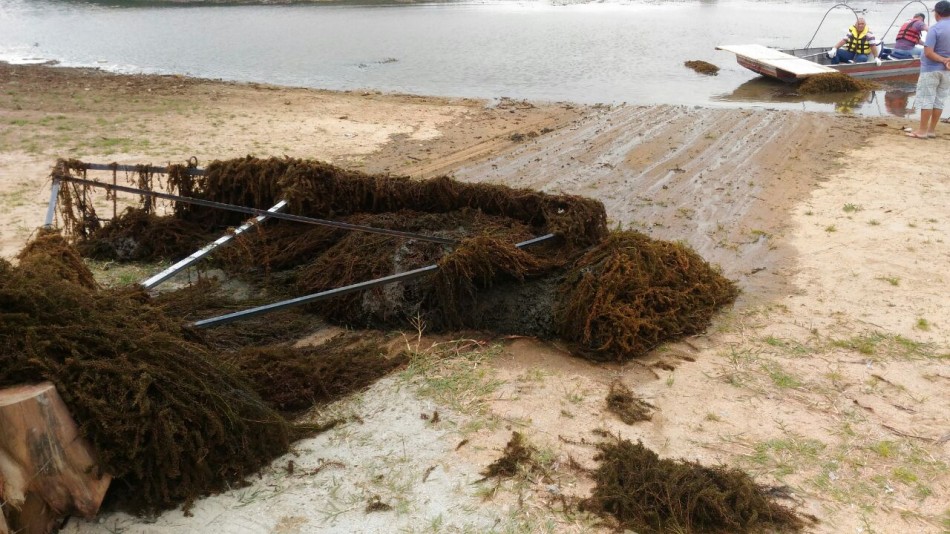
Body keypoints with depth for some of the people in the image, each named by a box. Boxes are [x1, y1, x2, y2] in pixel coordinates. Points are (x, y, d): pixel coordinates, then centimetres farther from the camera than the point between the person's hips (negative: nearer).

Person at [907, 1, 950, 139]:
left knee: (926, 99, -1)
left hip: (931, 69, -6)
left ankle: (922, 130, -1)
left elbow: (928, 52, -22)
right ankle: (932, 130, 15)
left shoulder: (935, 29, -15)